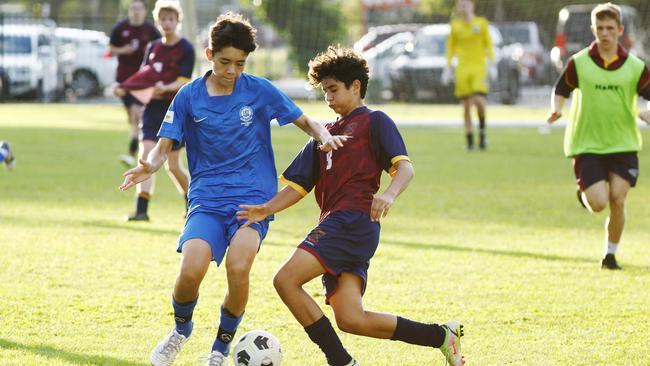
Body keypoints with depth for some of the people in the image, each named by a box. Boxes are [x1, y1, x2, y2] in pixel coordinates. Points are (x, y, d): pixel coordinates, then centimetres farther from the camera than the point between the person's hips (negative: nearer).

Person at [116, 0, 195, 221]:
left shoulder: (186, 49, -5)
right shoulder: (153, 47, 10)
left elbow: (183, 82, -13)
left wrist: (165, 88, -31)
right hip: (153, 108, 4)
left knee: (172, 165, 4)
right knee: (147, 155, -13)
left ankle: (191, 203, 30)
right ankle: (141, 210, -18)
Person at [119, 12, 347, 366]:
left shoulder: (260, 91, 1)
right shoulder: (189, 96, 2)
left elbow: (305, 121, 10)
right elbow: (164, 147, 2)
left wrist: (325, 136, -12)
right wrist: (149, 166, -20)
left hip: (254, 199, -1)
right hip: (207, 200, 1)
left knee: (238, 268, -26)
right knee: (191, 269, -24)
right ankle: (181, 329, 11)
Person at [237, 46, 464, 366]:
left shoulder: (374, 121, 5)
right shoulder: (325, 134, 27)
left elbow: (404, 166, -8)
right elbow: (298, 184, 23)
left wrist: (389, 195, -29)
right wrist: (267, 209, 5)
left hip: (355, 220, -8)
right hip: (335, 224, 8)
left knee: (286, 280, -20)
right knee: (351, 320, -5)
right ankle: (441, 335, 5)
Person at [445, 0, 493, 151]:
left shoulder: (481, 23, 4)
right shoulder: (455, 25, 8)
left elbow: (488, 44, 7)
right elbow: (451, 46, 14)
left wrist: (490, 62, -3)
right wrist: (448, 65, 9)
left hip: (479, 68, -2)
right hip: (462, 69, 2)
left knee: (479, 100, -20)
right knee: (466, 107, -1)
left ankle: (482, 131, 5)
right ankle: (470, 142, 6)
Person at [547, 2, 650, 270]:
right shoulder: (579, 63, -3)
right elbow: (560, 90, 7)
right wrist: (556, 108, -14)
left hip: (623, 144, 1)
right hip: (587, 144, -1)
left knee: (617, 201, -8)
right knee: (598, 203, -12)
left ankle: (610, 255, 10)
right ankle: (584, 193, 26)